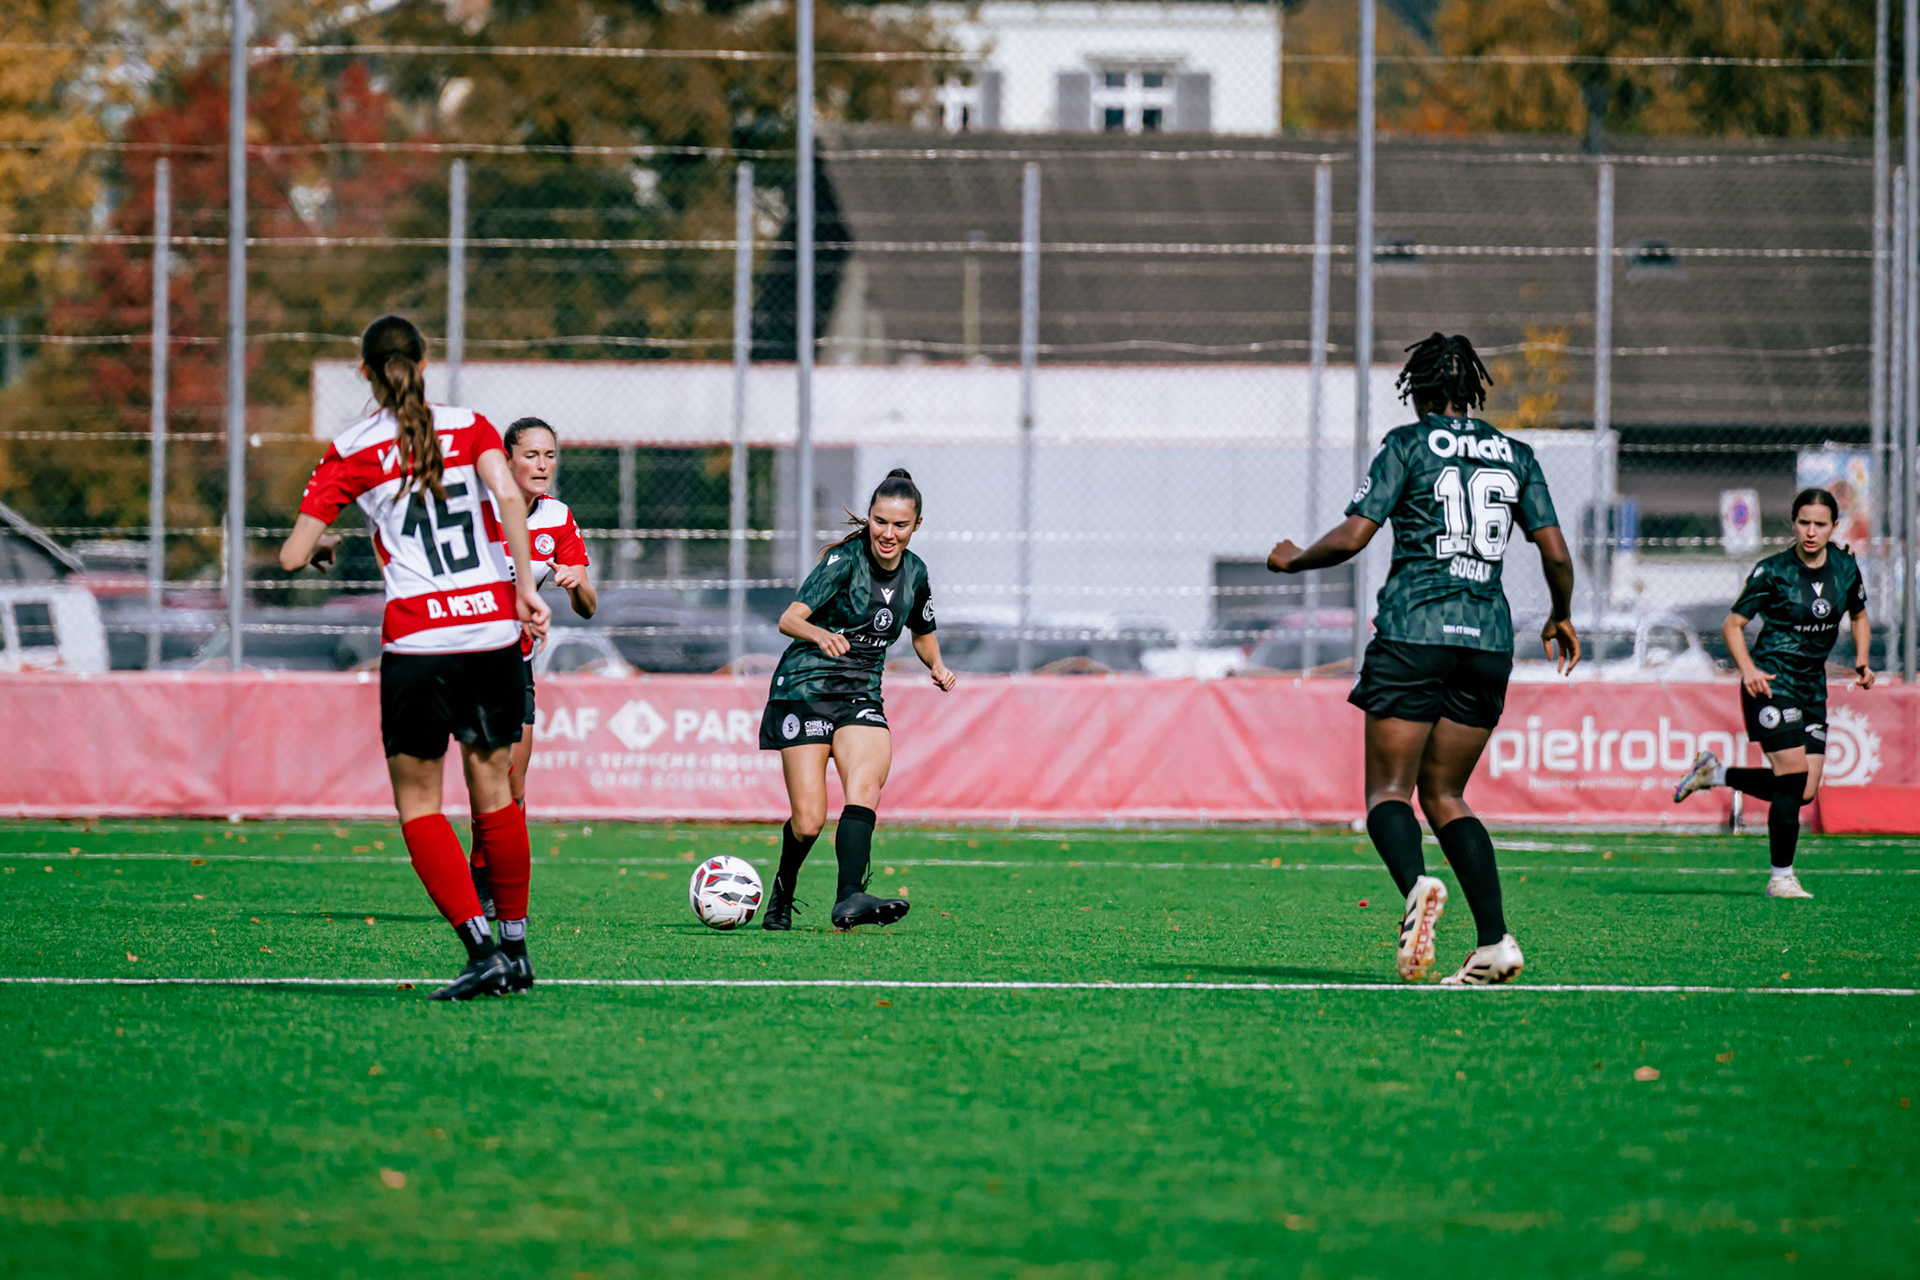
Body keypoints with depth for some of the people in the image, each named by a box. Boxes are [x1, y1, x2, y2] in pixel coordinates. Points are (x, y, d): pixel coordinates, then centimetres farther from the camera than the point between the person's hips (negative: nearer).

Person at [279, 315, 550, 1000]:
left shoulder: (351, 452, 3)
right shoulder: (469, 426, 8)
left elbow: (291, 557, 2)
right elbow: (507, 494, -11)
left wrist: (320, 543, 24)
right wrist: (526, 586, -9)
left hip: (418, 640, -3)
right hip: (494, 626, 3)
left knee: (418, 801, 5)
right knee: (493, 787, 16)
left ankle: (482, 950, -10)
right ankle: (515, 948, 20)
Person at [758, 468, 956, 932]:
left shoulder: (914, 572, 7)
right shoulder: (845, 560, -11)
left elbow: (923, 631, 27)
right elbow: (789, 619, -21)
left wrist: (937, 666, 7)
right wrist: (820, 634, -42)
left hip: (862, 696, 4)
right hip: (806, 689, -4)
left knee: (865, 786, -26)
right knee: (808, 823, -9)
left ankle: (850, 899, -40)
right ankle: (781, 898, 20)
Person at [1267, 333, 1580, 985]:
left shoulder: (1408, 444, 1)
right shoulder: (1515, 455, 12)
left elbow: (1353, 536, -5)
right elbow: (1556, 552, 8)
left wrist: (1292, 560, 13)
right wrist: (1561, 616, 27)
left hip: (1413, 632, -4)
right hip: (1488, 639, 4)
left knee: (1390, 790, 0)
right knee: (1444, 794, 13)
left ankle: (1416, 885, -34)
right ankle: (1495, 939, -3)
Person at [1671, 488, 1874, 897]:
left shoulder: (1846, 567, 3)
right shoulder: (1773, 571, -11)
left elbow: (1860, 618, 20)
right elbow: (1733, 624, -6)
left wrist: (1861, 662, 3)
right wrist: (1748, 669, -23)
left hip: (1812, 687, 6)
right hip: (1772, 683, -6)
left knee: (1805, 792, 1)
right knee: (1793, 779, -15)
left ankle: (1715, 773, 22)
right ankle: (1781, 878, -3)